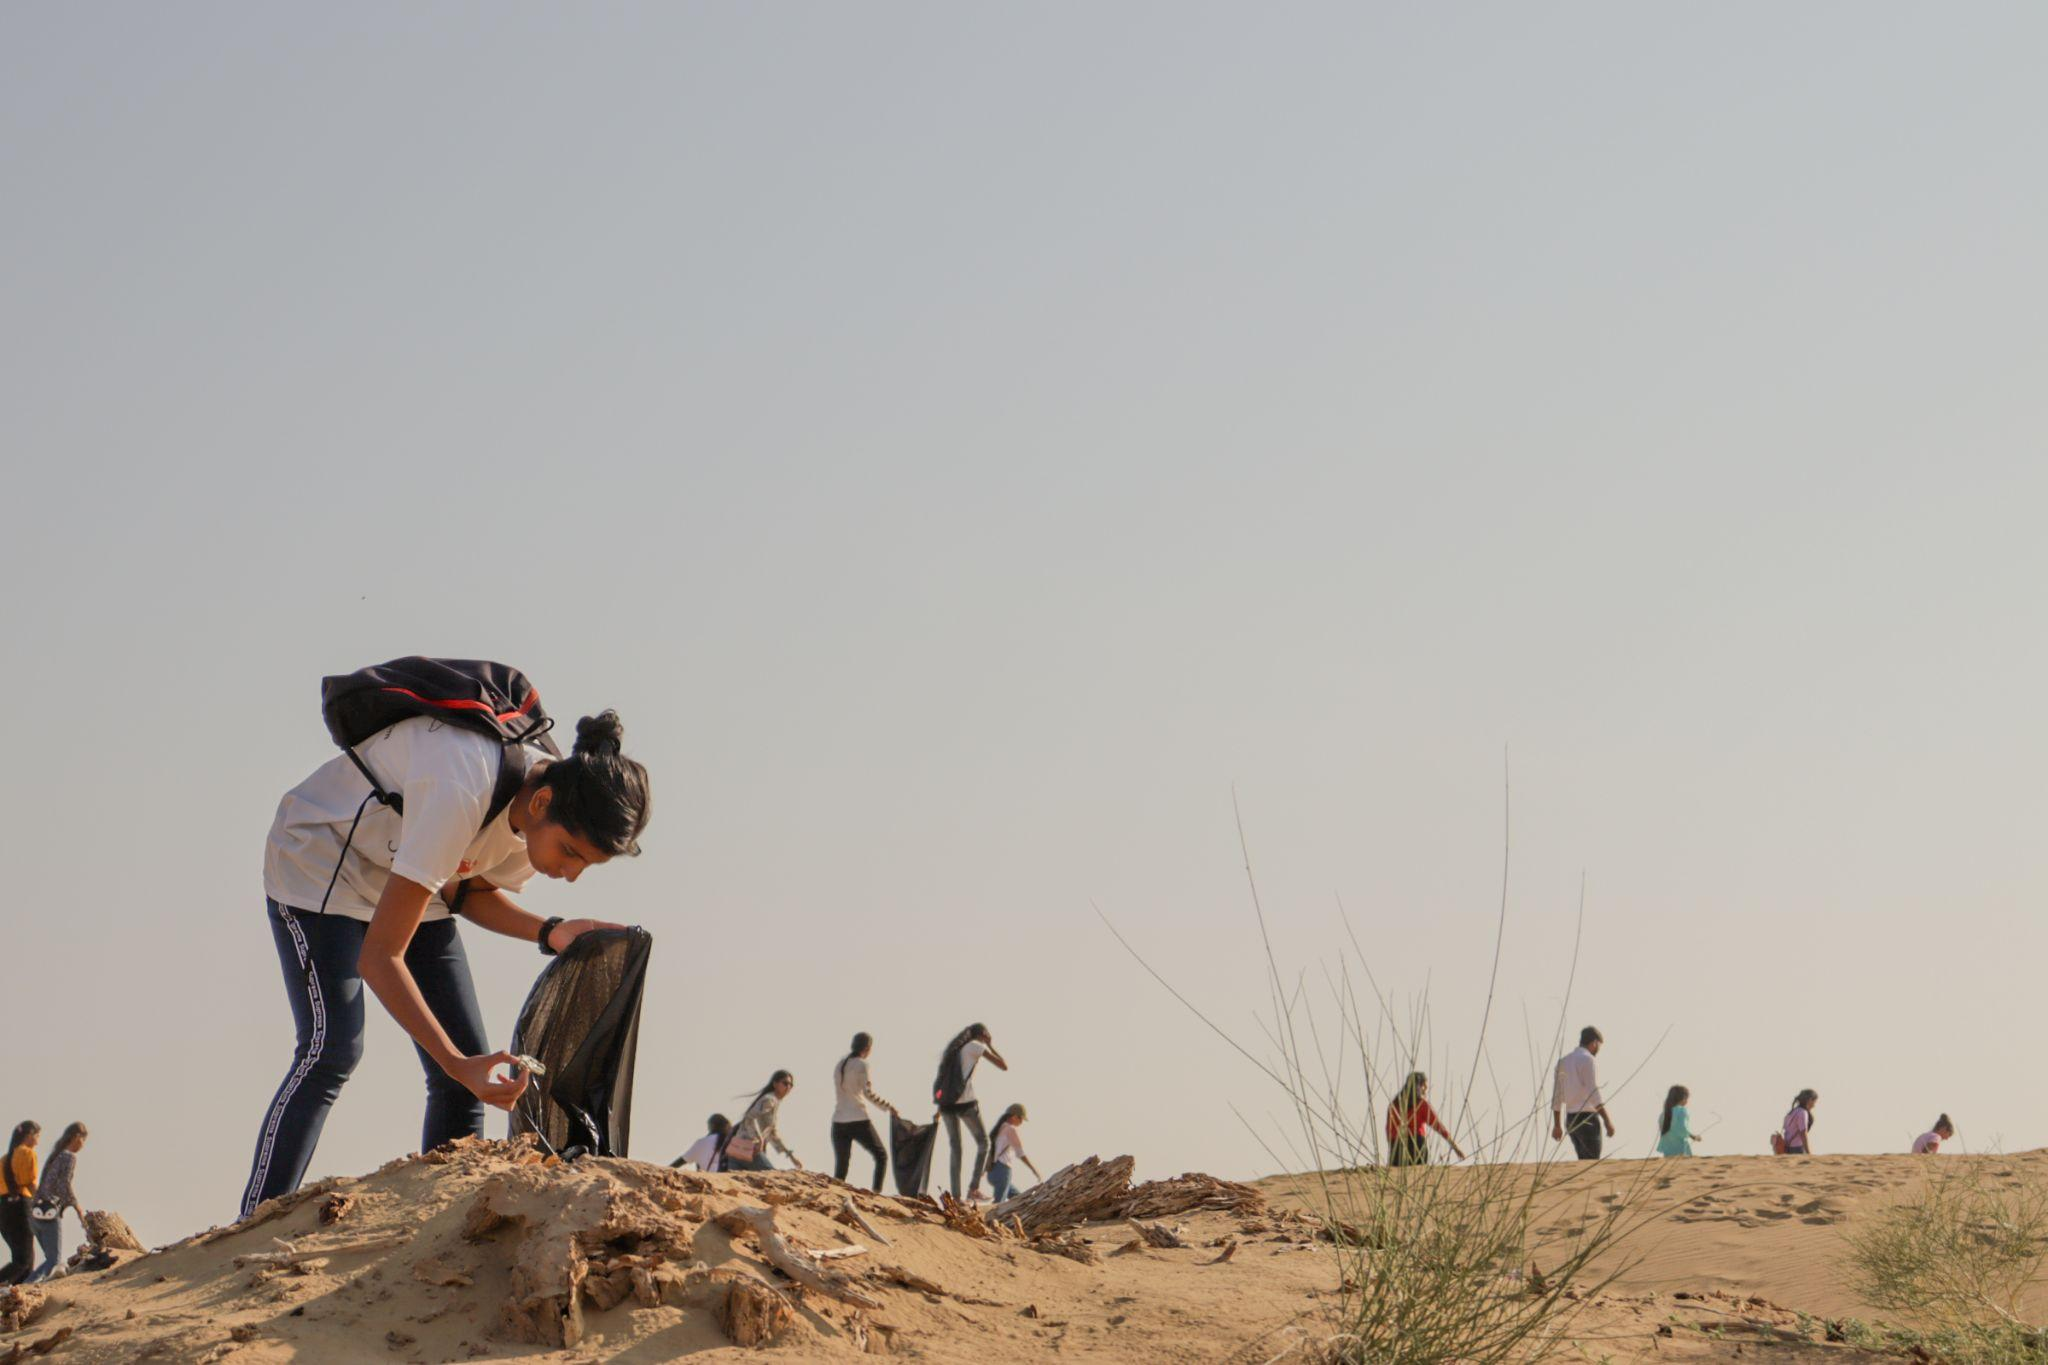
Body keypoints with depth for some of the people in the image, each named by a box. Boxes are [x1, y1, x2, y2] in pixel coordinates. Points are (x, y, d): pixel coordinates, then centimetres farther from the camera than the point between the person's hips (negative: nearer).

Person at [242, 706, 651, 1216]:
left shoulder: (553, 818, -16)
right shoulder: (459, 793, -40)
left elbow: (467, 891, 3)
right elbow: (379, 956, -37)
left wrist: (551, 932, -16)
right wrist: (458, 1064, -42)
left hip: (406, 876, 7)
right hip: (317, 863, -7)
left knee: (469, 1065, -3)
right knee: (331, 1049, -23)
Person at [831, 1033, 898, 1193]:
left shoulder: (841, 1063, 10)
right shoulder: (862, 1065, -8)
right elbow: (868, 1093, -15)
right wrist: (888, 1106, -6)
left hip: (839, 1121, 6)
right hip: (859, 1121, -6)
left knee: (840, 1167, 8)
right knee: (881, 1157, 7)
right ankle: (876, 1193, -8)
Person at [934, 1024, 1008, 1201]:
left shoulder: (953, 1049, 21)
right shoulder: (977, 1047, 3)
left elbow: (942, 1078, 17)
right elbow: (1004, 1066, 4)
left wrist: (939, 1108, 18)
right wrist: (991, 1046, 17)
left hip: (946, 1102, 6)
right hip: (966, 1102, -6)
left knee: (955, 1148, 10)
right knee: (983, 1143, 9)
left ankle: (956, 1195, 1)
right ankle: (974, 1188, -3)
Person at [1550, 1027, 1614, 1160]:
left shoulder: (1563, 1061, 14)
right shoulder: (1587, 1059, -11)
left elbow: (1557, 1096, 16)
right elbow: (1593, 1094, -19)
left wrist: (1557, 1125, 21)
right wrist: (1607, 1120, -19)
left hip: (1571, 1120, 8)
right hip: (1587, 1119, -8)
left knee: (1584, 1163, 15)